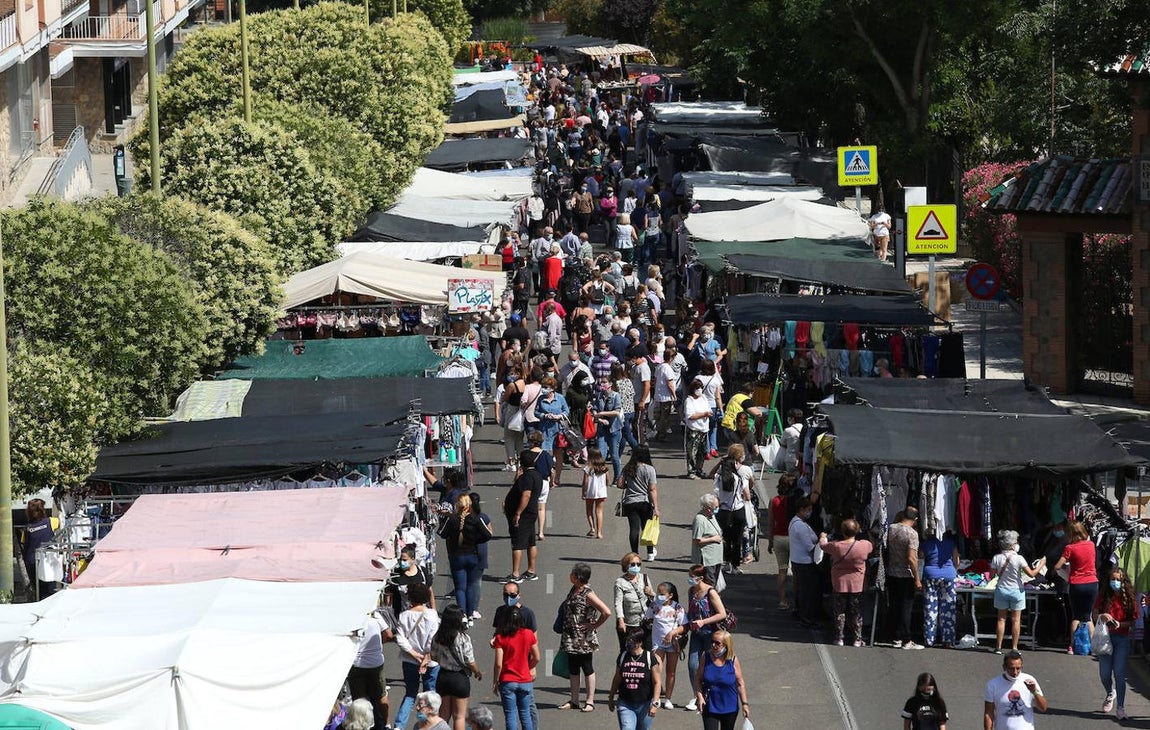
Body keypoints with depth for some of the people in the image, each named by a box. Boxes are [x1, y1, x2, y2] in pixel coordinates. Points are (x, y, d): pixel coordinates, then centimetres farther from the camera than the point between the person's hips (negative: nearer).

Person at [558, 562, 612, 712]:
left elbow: (607, 612, -23)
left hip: (584, 640, -8)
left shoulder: (588, 594, -17)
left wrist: (594, 625, -13)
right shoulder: (573, 590, 7)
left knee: (587, 669, 1)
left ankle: (590, 701, 8)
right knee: (573, 669, 12)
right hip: (571, 638, 8)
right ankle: (574, 701, 20)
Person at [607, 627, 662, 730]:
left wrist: (655, 703, -13)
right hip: (625, 704, 1)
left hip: (645, 705, -1)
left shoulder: (650, 658, -7)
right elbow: (617, 679, 14)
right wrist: (611, 698, 20)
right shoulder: (623, 657, 2)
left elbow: (657, 682, -6)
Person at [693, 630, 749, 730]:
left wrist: (744, 703, -6)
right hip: (710, 706, 0)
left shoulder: (733, 660, -9)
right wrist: (699, 696, -13)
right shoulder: (706, 658, -7)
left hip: (729, 707, 0)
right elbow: (698, 679, 0)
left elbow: (740, 684, -3)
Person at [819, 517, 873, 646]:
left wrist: (823, 537, 31)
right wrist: (871, 536, 33)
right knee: (856, 612, 10)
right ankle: (857, 639, 13)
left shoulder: (836, 546, -14)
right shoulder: (864, 546, -14)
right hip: (857, 585, 0)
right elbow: (873, 545, 10)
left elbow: (823, 545, 8)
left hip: (839, 585, 0)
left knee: (839, 611, 10)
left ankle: (839, 638, 12)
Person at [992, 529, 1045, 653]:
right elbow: (1032, 573, -15)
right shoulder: (1018, 559, -15)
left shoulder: (997, 558, -7)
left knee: (1001, 619, 10)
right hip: (1016, 591, -2)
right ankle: (1014, 647, 6)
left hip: (1002, 590, 2)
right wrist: (1041, 564, 0)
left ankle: (998, 647, 9)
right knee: (1016, 620, 6)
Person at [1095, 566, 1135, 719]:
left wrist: (1120, 624, -18)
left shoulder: (1129, 599, -4)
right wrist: (1102, 617, -17)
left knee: (1119, 674, -7)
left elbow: (1133, 621, 0)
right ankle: (1110, 694, 41)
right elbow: (1095, 614, 5)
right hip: (1105, 637, 2)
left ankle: (1121, 708, -2)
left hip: (1122, 639, -2)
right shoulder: (1104, 596, -1)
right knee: (1104, 674, 7)